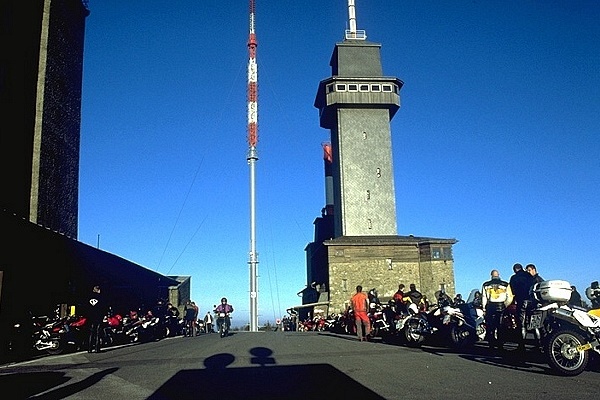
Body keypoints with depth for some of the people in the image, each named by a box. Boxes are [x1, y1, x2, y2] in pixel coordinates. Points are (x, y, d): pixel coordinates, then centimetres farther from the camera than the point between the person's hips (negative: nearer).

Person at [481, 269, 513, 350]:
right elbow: (510, 297, 0)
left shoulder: (485, 285, 5)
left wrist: (484, 309, 6)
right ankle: (500, 346, 6)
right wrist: (506, 305, 12)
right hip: (501, 307, 0)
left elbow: (484, 298, 2)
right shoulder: (505, 284, 3)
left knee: (490, 327, 7)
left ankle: (491, 345, 6)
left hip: (490, 307, 1)